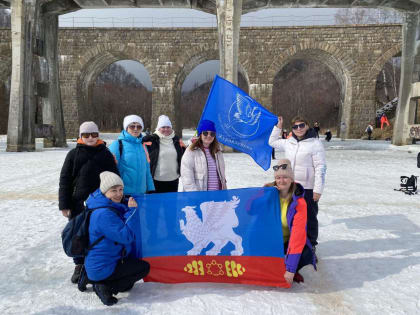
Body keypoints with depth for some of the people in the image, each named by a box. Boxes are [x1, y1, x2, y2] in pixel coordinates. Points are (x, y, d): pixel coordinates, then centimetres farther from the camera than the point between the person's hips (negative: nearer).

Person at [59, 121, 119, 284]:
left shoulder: (105, 153, 5)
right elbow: (64, 180, 3)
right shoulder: (74, 154, 3)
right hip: (78, 203, 0)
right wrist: (64, 205, -2)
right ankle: (79, 266, 28)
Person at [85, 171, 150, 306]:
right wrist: (132, 210, -20)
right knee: (144, 267, -1)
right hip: (102, 268, -10)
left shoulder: (111, 207, 5)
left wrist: (129, 209, -1)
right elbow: (125, 236, -28)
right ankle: (106, 288, -5)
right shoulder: (104, 214, -27)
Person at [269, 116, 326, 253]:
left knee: (309, 217, 6)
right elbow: (272, 142, 26)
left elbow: (320, 168, -12)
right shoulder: (288, 143, 8)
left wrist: (318, 189, -16)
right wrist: (278, 127, 16)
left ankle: (311, 244, 23)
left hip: (308, 188, -5)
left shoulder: (315, 143, -10)